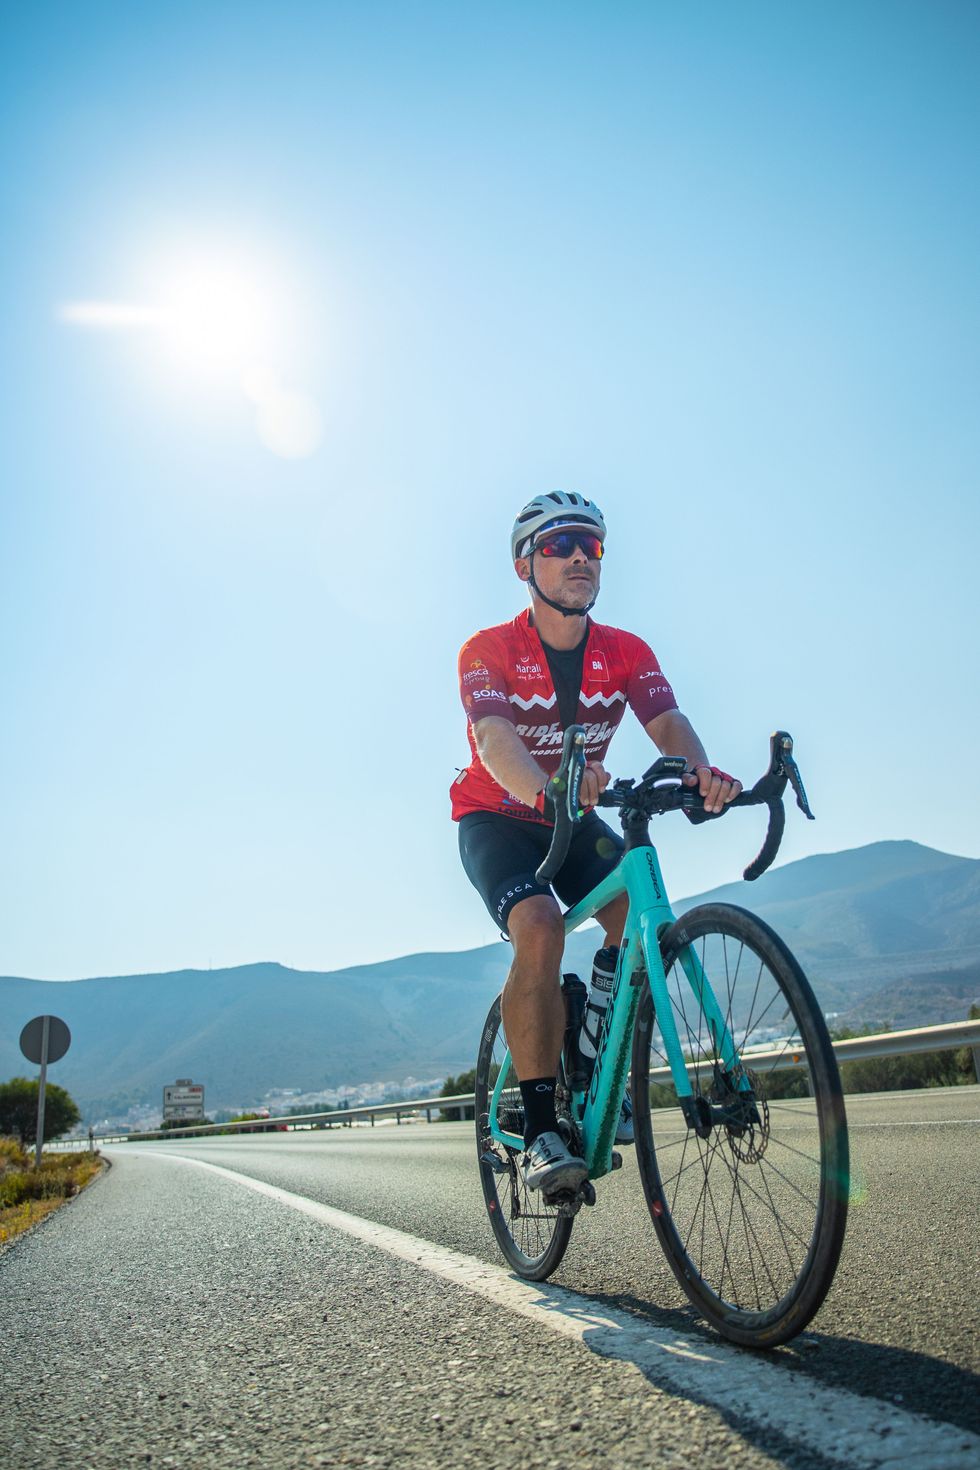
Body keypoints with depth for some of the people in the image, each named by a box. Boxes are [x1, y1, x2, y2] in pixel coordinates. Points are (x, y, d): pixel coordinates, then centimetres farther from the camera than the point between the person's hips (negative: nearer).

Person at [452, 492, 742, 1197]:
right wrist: (546, 791, -58)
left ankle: (599, 1058, 1)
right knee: (539, 927, -30)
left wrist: (701, 772, -49)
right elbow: (495, 741, -36)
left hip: (575, 822, 4)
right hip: (498, 820, -4)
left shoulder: (627, 653, -8)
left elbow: (668, 723, -25)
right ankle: (541, 1128, -21)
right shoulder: (488, 650, -18)